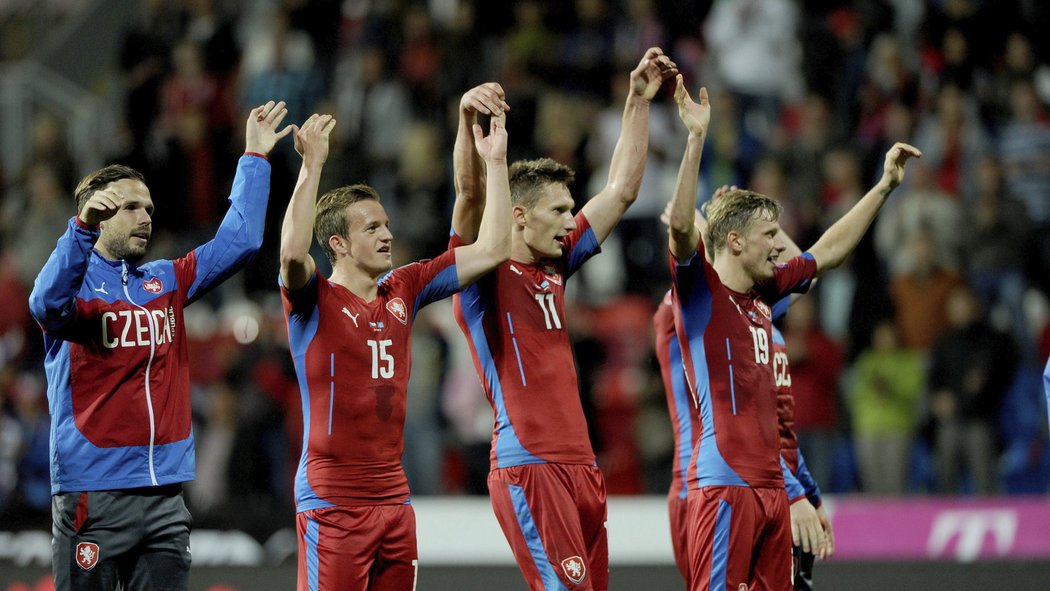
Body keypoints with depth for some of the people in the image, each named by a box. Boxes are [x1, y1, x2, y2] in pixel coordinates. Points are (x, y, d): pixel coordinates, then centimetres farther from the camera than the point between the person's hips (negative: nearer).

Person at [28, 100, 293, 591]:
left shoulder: (166, 282, 15)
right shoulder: (78, 283, -3)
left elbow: (237, 242, 15)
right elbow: (47, 304, -26)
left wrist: (255, 159, 11)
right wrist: (82, 227, -39)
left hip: (165, 490, 6)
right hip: (92, 492, -6)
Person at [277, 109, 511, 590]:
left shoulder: (404, 290, 11)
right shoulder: (315, 300, -5)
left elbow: (491, 250, 12)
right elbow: (292, 252, -28)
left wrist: (495, 163, 8)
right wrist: (312, 165, -30)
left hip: (393, 495, 6)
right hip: (332, 501, -6)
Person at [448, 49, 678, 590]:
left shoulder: (555, 267, 17)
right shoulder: (482, 272, -2)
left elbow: (621, 190, 21)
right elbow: (470, 194, -20)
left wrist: (639, 101, 19)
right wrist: (466, 119, -34)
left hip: (580, 466, 8)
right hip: (526, 468, -8)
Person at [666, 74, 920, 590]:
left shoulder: (762, 292, 16)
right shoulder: (699, 290, -5)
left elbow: (827, 252, 28)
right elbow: (681, 225, -23)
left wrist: (885, 186, 31)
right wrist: (696, 138, -29)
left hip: (770, 484, 8)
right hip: (724, 484, -8)